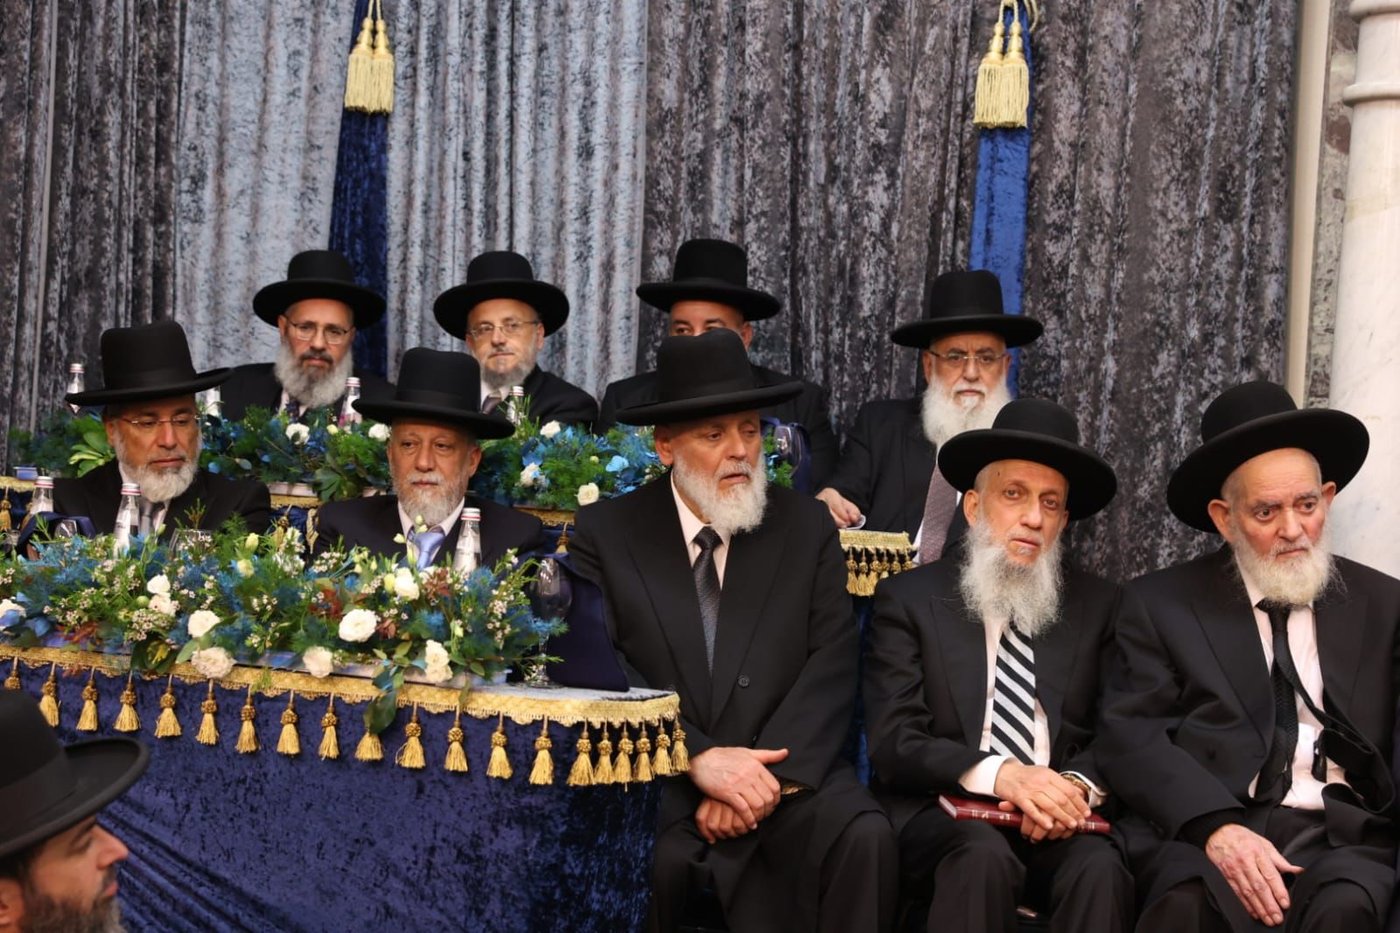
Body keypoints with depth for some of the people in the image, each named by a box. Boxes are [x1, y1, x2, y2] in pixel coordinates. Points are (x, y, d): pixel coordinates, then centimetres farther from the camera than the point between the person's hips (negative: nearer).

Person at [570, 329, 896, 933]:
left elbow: (832, 667, 0)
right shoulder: (604, 535, 5)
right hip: (653, 785, -2)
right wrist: (697, 758, -19)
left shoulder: (807, 529, 10)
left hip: (783, 774, 2)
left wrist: (767, 775, -16)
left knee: (865, 836, -27)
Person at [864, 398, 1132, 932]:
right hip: (945, 813, -2)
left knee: (1100, 868, -30)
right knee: (984, 857, -35)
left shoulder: (1098, 606, 15)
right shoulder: (910, 600, 6)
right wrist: (999, 773, -20)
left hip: (1060, 821, 2)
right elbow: (893, 741, -3)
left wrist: (1078, 785, -14)